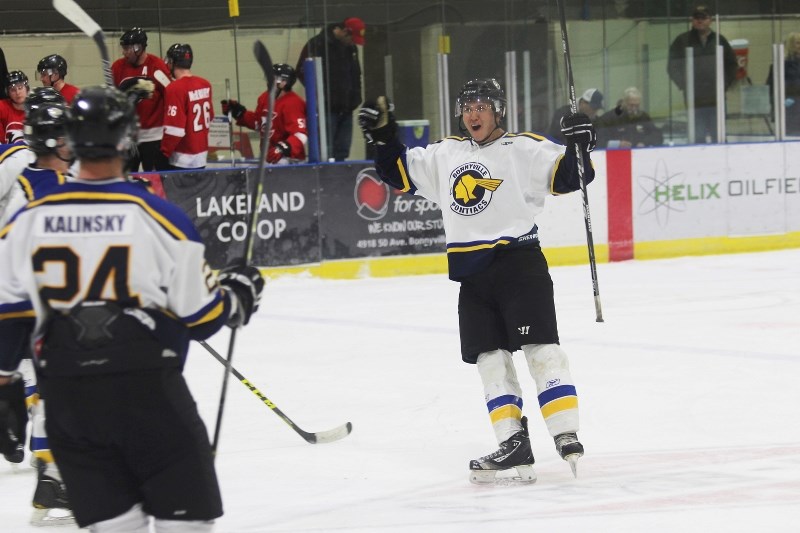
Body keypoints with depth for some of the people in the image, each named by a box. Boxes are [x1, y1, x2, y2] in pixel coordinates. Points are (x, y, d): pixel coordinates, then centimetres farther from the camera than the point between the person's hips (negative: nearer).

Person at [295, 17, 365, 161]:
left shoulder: (351, 48, 14)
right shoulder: (318, 44, -11)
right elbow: (302, 72, -11)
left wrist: (355, 98, 12)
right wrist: (320, 96, -13)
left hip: (345, 109, 7)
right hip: (326, 108, -7)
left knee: (342, 152, 7)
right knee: (325, 153, -12)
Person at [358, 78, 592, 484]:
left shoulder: (525, 149, -2)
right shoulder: (444, 154, 15)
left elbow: (566, 177, -9)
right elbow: (400, 174, 23)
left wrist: (577, 147, -26)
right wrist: (383, 136, 12)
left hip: (519, 263, -6)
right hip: (472, 275, 6)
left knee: (540, 350, -11)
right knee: (490, 357, 2)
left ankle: (567, 438, -13)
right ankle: (514, 444, 2)